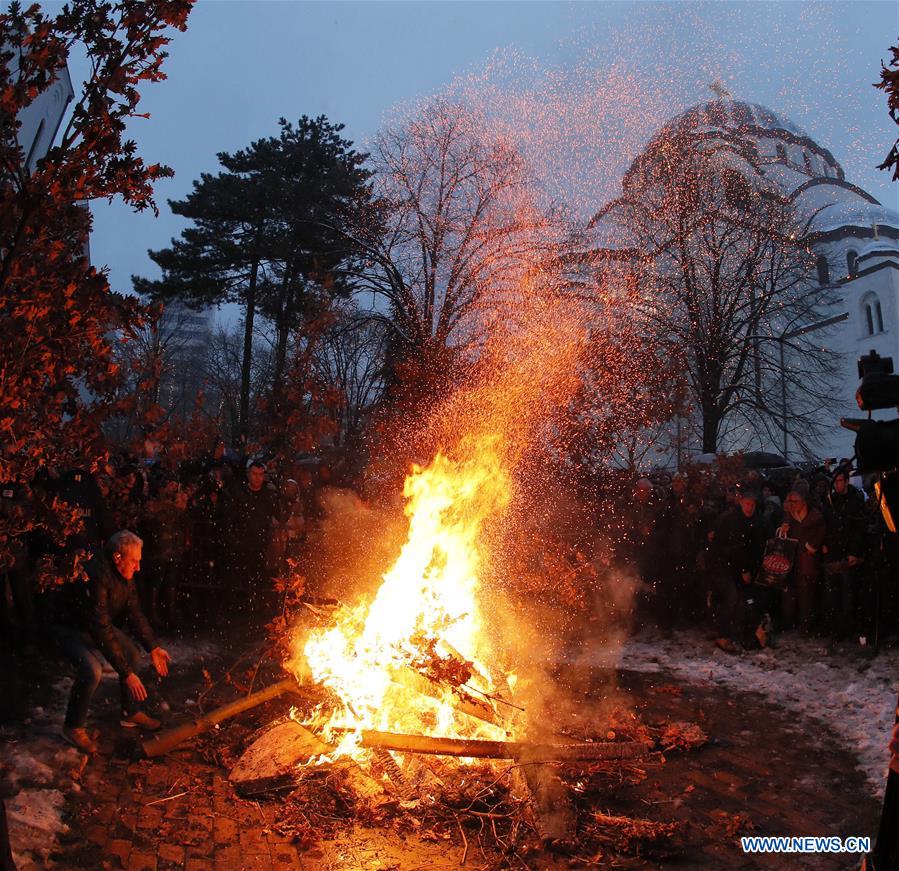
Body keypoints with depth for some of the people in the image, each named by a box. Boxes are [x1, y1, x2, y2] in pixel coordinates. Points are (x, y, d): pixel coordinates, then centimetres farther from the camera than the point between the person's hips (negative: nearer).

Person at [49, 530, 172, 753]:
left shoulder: (124, 575, -11)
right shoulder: (94, 577, -39)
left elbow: (135, 613, -2)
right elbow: (102, 631, -38)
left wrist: (153, 648, -9)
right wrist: (126, 673, -36)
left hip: (99, 625, 8)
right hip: (71, 628, -8)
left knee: (132, 655, 4)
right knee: (92, 670, -28)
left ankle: (131, 714, 21)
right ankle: (73, 727, -5)